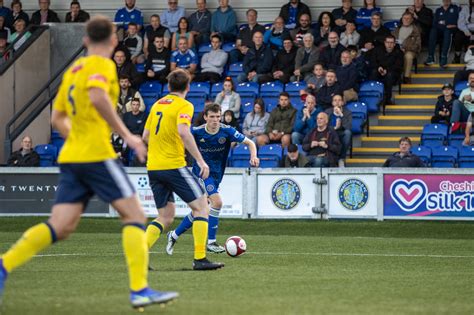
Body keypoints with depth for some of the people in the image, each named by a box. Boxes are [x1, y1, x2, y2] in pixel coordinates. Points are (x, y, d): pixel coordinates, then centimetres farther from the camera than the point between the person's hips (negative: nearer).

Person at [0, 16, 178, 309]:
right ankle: (140, 290, -13)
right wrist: (127, 135, -22)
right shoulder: (102, 65, -5)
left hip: (71, 157, 8)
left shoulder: (73, 70, 20)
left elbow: (57, 119, 24)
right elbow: (97, 98, -25)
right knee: (135, 215, -4)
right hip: (97, 155, -8)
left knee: (60, 227, 3)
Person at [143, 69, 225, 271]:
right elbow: (184, 133, -23)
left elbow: (145, 136, 18)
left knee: (166, 217, 14)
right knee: (201, 207, 2)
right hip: (173, 165, -7)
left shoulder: (158, 104, 15)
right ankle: (200, 259, -6)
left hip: (153, 167, 7)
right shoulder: (184, 106, -6)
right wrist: (200, 161, -21)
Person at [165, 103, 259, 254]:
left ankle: (174, 235, 31)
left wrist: (253, 156, -26)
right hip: (201, 172, -4)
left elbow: (249, 143, -7)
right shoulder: (196, 132, -13)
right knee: (217, 201, -25)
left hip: (216, 176, 4)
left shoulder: (227, 131, -10)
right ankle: (211, 242, -17)